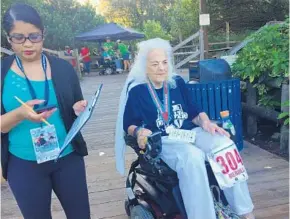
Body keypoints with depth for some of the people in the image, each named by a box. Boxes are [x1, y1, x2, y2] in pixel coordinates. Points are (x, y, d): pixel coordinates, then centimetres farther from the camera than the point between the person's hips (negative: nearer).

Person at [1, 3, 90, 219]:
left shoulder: (63, 68, -2)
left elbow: (78, 110, 7)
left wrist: (80, 111, -16)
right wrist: (20, 114, -27)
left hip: (68, 158, 1)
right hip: (24, 165, -1)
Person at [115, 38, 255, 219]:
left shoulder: (177, 82, 9)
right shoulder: (136, 90, -2)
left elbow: (194, 111, 11)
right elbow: (128, 124, 0)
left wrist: (205, 122, -9)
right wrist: (139, 132, -22)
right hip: (162, 142, -4)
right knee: (192, 157, -37)